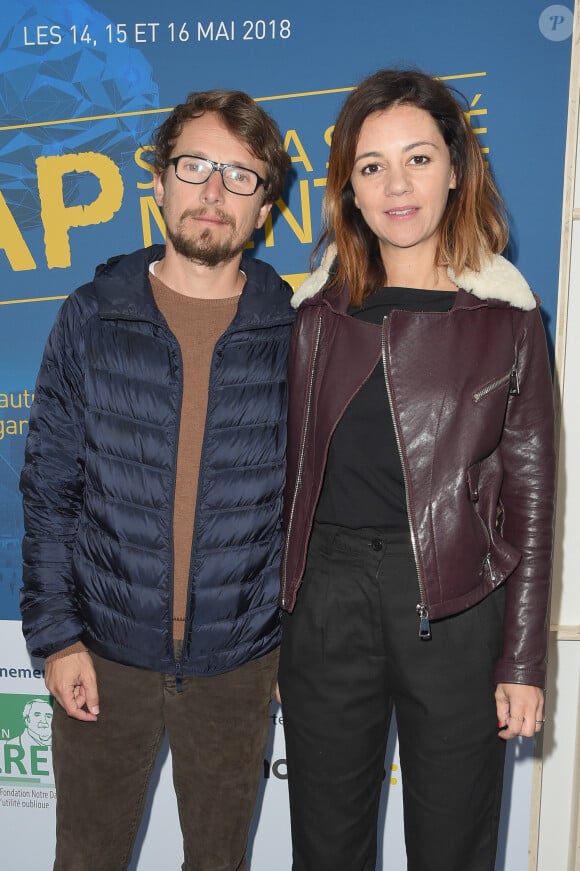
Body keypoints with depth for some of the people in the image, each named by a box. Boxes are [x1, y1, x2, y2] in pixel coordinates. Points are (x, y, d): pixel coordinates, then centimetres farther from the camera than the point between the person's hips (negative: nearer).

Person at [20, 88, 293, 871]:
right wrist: (54, 633, -5)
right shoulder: (92, 317, -5)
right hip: (104, 652, 0)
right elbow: (49, 485, -1)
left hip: (239, 660, 0)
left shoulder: (296, 332, -5)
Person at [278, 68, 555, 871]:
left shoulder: (506, 315, 0)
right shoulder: (319, 311, 5)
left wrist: (523, 660, -3)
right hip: (327, 598, 2)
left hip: (457, 607, -2)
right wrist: (270, 624, 7)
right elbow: (291, 474, 8)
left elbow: (529, 491, 0)